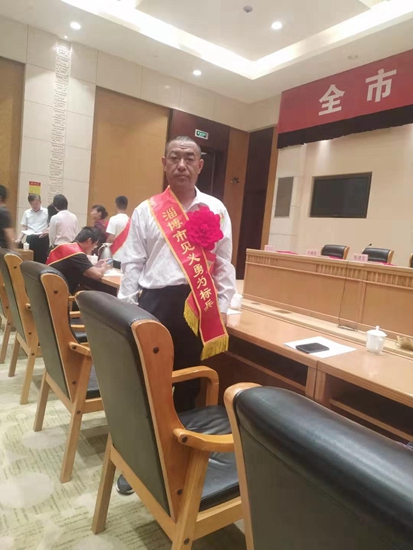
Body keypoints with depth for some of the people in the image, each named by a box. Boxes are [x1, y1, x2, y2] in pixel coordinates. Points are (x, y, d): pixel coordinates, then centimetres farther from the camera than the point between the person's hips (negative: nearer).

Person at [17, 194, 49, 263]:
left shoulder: (46, 212, 0)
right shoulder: (26, 213, 10)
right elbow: (24, 228, 12)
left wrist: (47, 231, -19)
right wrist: (19, 238, -2)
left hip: (42, 239, -3)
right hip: (30, 239, 3)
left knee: (42, 260, 0)